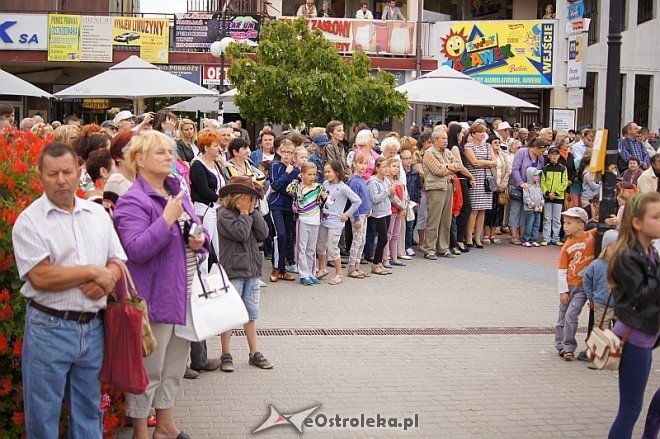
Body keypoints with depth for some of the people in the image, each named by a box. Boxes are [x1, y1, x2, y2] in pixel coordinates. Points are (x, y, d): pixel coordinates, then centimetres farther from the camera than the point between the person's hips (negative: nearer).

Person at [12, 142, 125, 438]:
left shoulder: (98, 214, 9)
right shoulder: (29, 221, -8)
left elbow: (117, 263, 10)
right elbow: (40, 277, -17)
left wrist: (105, 281, -13)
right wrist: (92, 272, -13)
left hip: (93, 327, 5)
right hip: (49, 328, -4)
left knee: (89, 412, 16)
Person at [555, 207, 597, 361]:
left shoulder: (592, 236, -9)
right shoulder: (567, 246, -4)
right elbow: (561, 270, -3)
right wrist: (562, 290, -5)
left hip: (584, 286, -3)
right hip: (569, 286, 3)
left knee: (571, 314, -13)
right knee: (563, 316, 11)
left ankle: (568, 347, -3)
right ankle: (561, 345, 28)